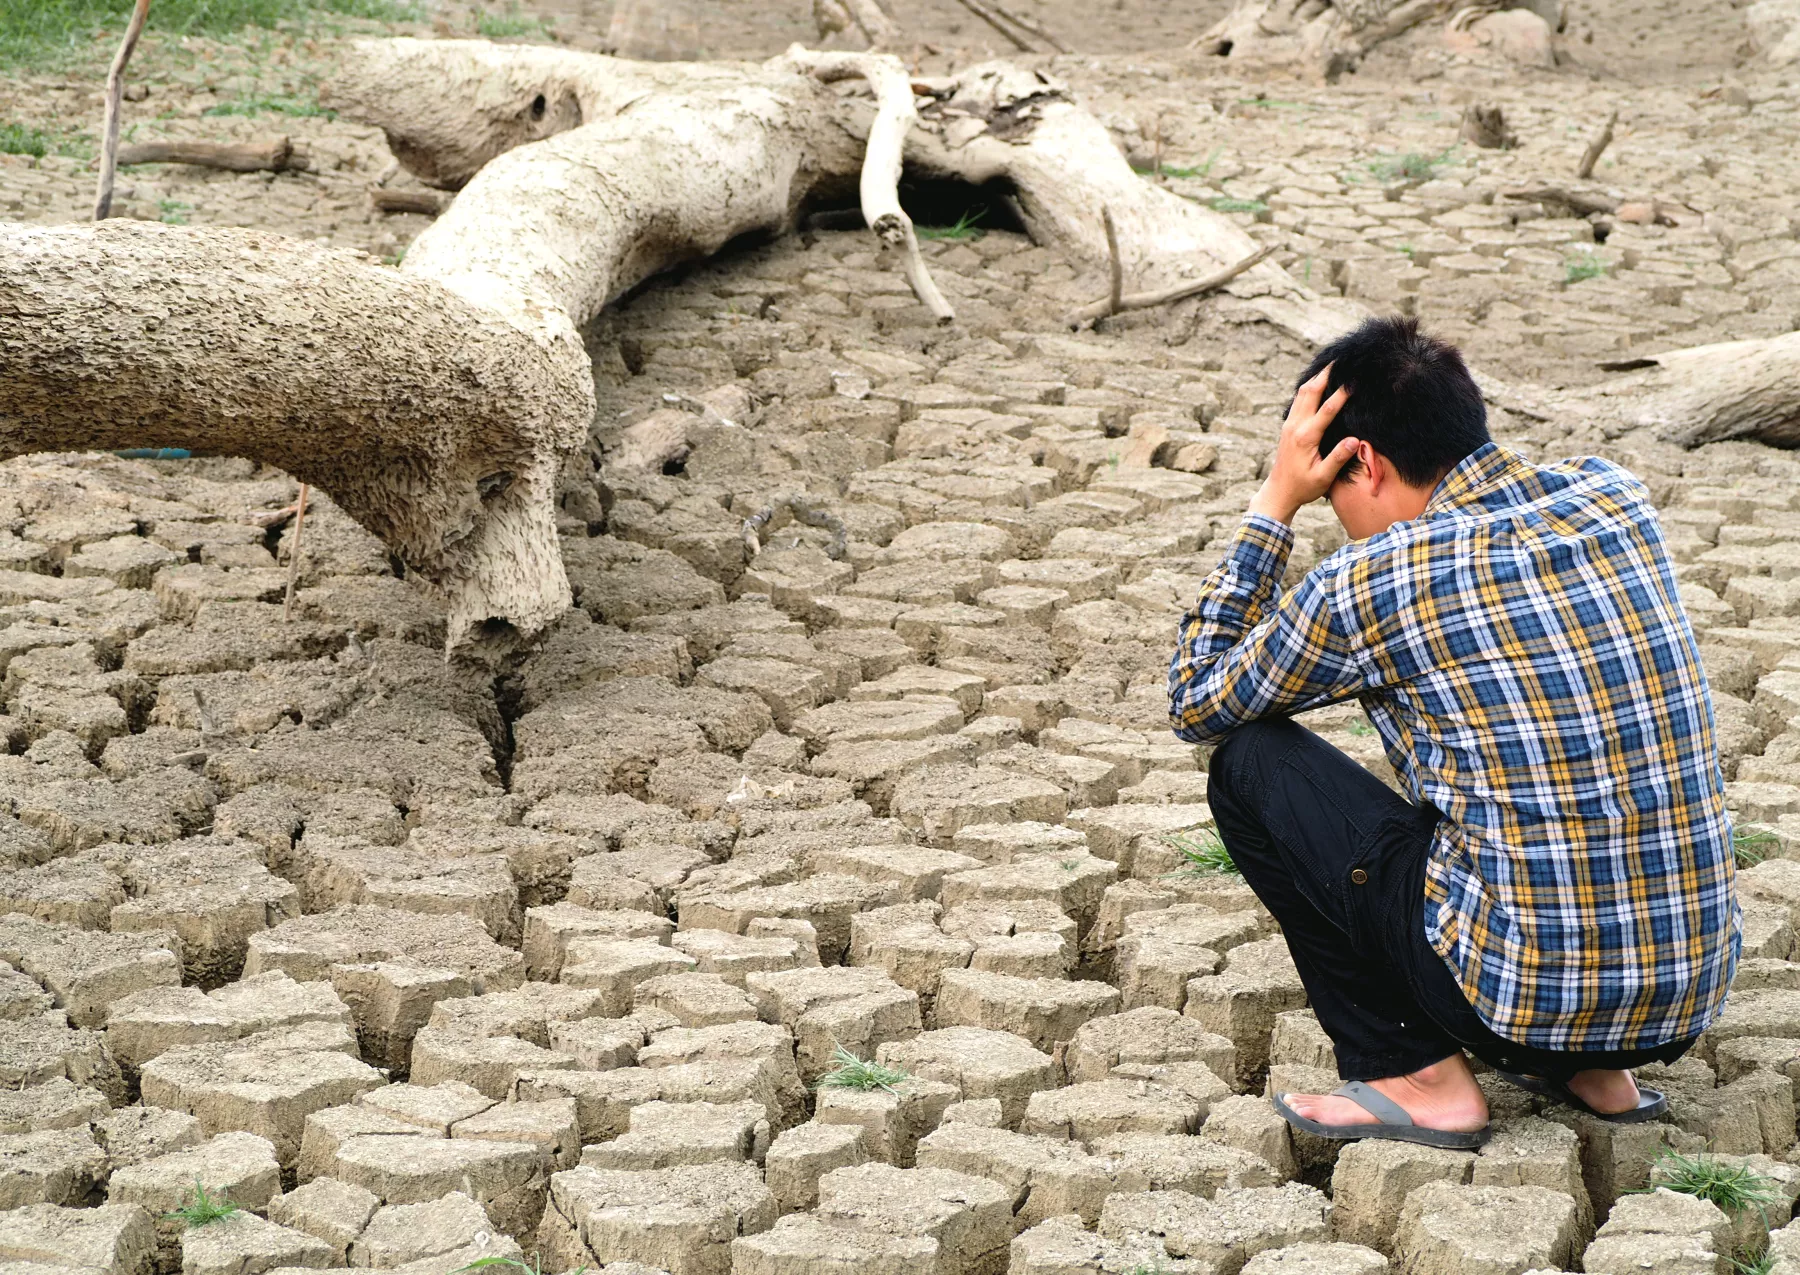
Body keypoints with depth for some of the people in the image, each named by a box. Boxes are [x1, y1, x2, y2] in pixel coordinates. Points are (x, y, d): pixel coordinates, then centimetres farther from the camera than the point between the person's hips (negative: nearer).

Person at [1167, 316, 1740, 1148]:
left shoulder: (1367, 587, -13)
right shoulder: (1614, 497, 3)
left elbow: (1195, 704, 6)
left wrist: (1273, 502, 6)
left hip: (1525, 995, -6)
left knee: (1248, 763, 6)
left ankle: (1415, 1077, 5)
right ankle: (1594, 1072, 21)